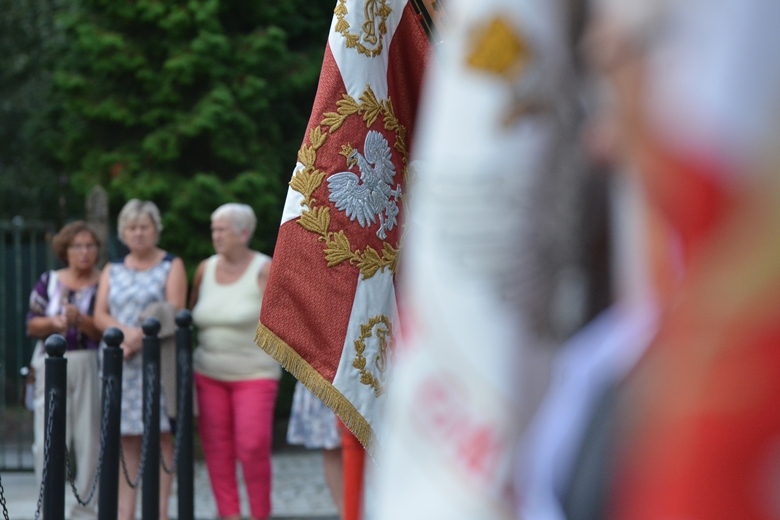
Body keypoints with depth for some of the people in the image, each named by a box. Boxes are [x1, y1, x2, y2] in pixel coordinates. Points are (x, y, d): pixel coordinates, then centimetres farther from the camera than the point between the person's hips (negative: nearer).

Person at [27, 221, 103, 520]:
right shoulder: (49, 282, 11)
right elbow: (32, 325, 8)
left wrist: (80, 320, -20)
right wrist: (52, 323, -11)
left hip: (90, 368, -2)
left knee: (90, 441, -3)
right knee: (47, 442, -2)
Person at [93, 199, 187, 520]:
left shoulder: (171, 266, 5)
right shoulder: (112, 271, 17)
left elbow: (174, 313, -7)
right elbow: (100, 316, 6)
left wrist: (138, 341, -16)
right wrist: (127, 331, -14)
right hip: (120, 364, 3)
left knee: (163, 434, -5)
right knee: (126, 438, 0)